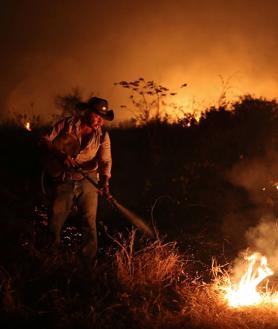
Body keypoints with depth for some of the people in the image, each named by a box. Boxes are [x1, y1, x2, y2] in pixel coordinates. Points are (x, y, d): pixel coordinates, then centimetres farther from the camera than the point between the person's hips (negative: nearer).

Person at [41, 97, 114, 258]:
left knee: (89, 222, 2)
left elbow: (105, 160, -15)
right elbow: (46, 140, -4)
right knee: (55, 222, 5)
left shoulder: (102, 135, -4)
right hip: (65, 180, 0)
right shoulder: (67, 124, -7)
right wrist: (61, 154, -21)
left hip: (88, 181, 0)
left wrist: (105, 181, -33)